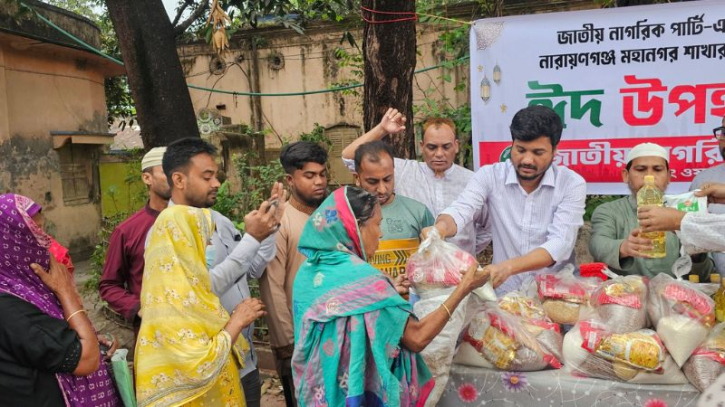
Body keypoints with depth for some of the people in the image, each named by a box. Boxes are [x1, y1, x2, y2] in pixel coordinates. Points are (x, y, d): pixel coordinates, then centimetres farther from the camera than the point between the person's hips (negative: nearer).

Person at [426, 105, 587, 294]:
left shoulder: (572, 184, -6)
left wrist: (508, 267, -31)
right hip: (505, 293, 0)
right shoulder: (489, 176, -2)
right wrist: (441, 227, -37)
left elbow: (560, 244, -15)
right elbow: (460, 211, -14)